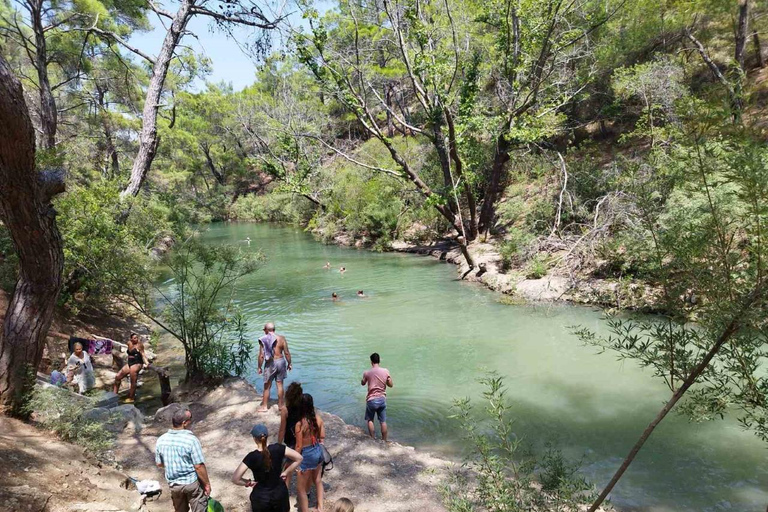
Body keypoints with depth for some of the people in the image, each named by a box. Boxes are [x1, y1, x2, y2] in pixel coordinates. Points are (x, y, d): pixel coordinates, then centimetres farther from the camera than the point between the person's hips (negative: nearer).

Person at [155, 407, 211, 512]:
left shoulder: (161, 440, -8)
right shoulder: (191, 440, -24)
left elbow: (159, 464, 5)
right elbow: (199, 466, -21)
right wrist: (207, 484, -8)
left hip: (173, 484, 5)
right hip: (192, 483, -5)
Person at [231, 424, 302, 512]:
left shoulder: (252, 457, -23)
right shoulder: (278, 449, -17)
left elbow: (235, 479, -25)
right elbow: (299, 458, -13)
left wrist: (249, 482, -8)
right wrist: (285, 472, -3)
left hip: (261, 496, -2)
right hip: (280, 492, 2)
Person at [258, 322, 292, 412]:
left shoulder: (263, 340, -11)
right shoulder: (281, 338, -4)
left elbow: (261, 356, -12)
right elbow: (287, 353, -3)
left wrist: (259, 367, -1)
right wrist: (289, 364, 9)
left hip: (270, 364, -2)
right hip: (281, 361, 2)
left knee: (267, 385, 11)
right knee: (280, 384, 14)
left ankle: (264, 406, 20)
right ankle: (280, 405, 25)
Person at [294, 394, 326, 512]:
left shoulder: (299, 423, -25)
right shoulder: (318, 417, -8)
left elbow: (299, 446, -18)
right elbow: (322, 437, 3)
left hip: (307, 455, -7)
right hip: (318, 451, 7)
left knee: (300, 489, 11)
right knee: (318, 480, 28)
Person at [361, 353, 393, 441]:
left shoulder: (367, 373, -10)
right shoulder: (386, 371, -6)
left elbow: (362, 383, 9)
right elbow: (391, 385, 4)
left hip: (371, 400, -2)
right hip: (382, 399, 2)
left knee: (370, 420, 17)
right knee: (383, 421, 12)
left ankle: (373, 440, 19)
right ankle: (384, 441, 19)